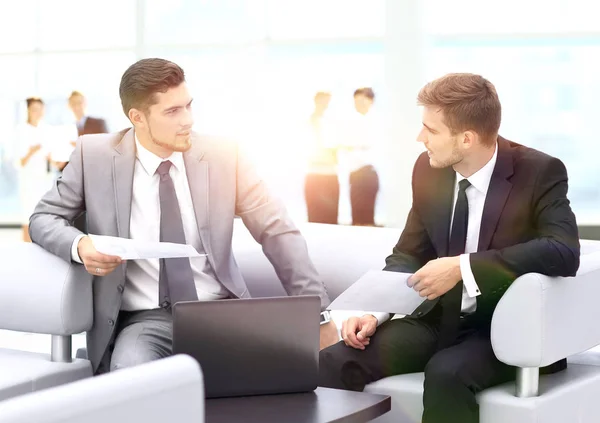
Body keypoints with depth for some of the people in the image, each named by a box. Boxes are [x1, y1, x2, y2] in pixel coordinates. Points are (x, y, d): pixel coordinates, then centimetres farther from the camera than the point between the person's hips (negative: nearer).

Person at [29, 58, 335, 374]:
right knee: (131, 373, -35)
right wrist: (79, 246, -15)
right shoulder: (95, 155, 1)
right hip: (143, 319, -1)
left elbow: (277, 232, 5)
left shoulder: (223, 156, 3)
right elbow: (44, 218, 10)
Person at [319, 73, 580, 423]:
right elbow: (408, 255, 10)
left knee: (447, 372, -36)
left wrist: (463, 267, -31)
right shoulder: (429, 170, 2)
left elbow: (564, 251, -27)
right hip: (441, 319, 5)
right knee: (336, 362, -18)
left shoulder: (540, 172, -12)